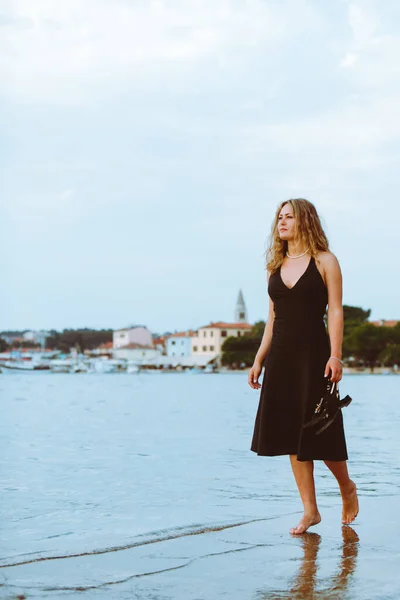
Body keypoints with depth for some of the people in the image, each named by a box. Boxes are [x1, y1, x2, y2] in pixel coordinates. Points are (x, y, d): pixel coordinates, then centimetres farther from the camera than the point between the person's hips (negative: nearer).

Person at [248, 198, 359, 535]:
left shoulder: (325, 262, -1)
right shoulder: (276, 266, 13)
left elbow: (335, 311, -7)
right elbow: (273, 317, 15)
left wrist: (335, 355, -17)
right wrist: (259, 359, 11)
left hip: (313, 354, -5)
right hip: (281, 356, 5)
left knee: (320, 431, -2)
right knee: (291, 433, 3)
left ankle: (347, 488, 25)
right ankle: (310, 510, 9)